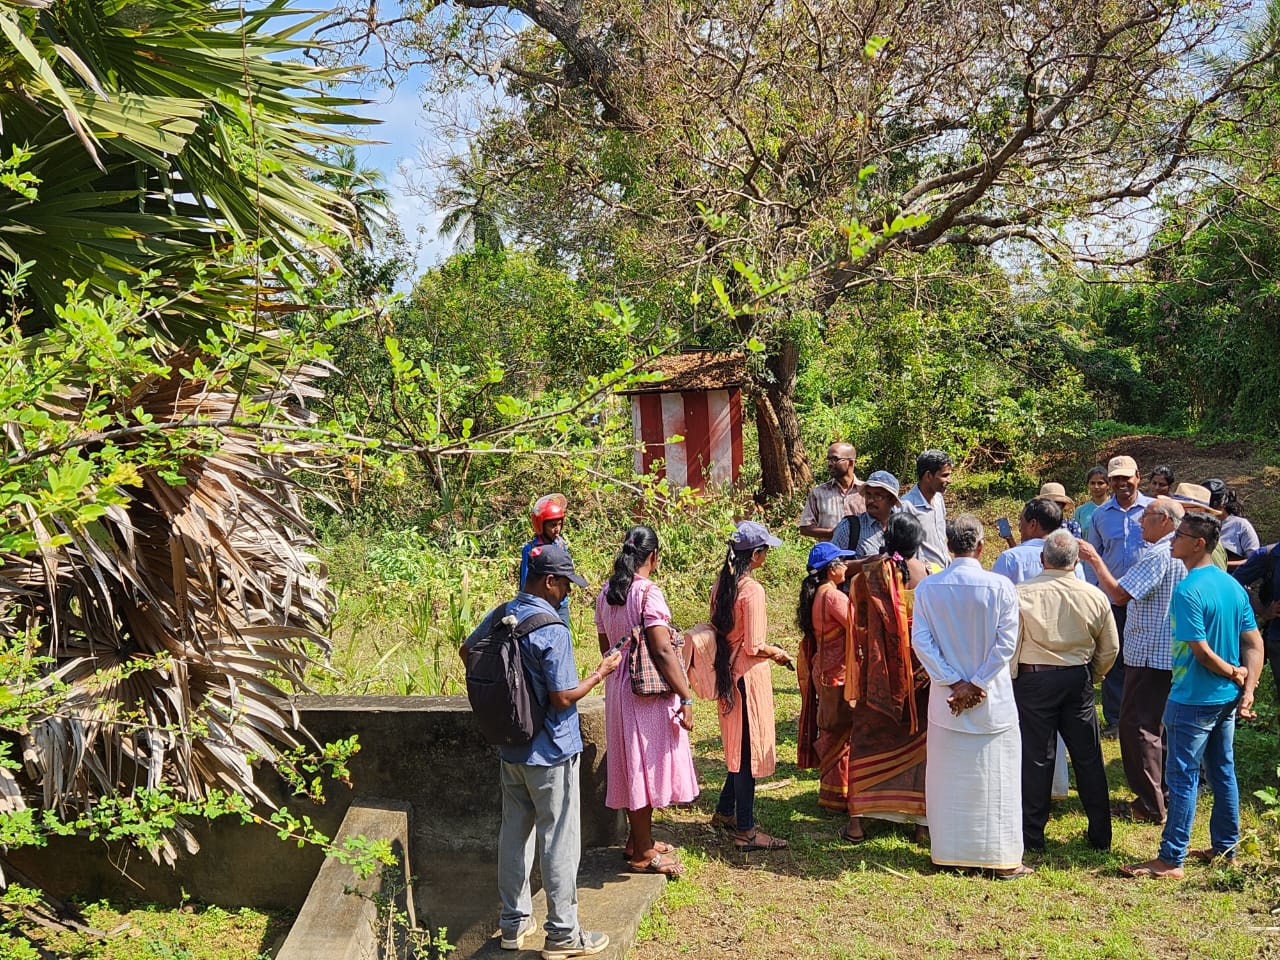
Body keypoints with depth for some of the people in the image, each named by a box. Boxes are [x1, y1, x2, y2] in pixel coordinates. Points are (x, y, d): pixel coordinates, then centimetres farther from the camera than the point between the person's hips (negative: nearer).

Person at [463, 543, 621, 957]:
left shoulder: (499, 616, 0)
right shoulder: (553, 631, -23)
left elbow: (467, 651, 18)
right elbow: (563, 698, -23)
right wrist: (601, 673, -9)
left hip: (509, 748, 8)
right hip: (550, 753, -7)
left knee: (514, 834, 16)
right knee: (559, 842, 4)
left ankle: (514, 922, 28)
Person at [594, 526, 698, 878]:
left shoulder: (606, 593, 6)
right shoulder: (648, 592, -18)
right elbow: (663, 651, -21)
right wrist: (686, 698, -18)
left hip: (619, 687, 8)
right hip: (648, 691, -8)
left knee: (631, 763, 18)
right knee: (646, 764, 1)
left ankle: (638, 839, 31)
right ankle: (643, 853, 10)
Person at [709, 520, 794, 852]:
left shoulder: (722, 584, 5)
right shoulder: (752, 590, -20)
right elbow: (754, 646, -21)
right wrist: (778, 653, -1)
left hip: (726, 672, 9)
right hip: (749, 675, -8)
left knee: (740, 746, 21)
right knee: (750, 749, 1)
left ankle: (725, 812, 32)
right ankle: (745, 831, 8)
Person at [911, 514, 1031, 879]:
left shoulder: (928, 587, -4)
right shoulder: (1000, 586, -11)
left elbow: (921, 640, -7)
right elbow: (1006, 642, -12)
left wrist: (955, 683, -6)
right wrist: (977, 684, -8)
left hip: (946, 697, 2)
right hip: (993, 699, -2)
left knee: (947, 777, 13)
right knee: (995, 778, 7)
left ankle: (948, 853, 22)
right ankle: (1002, 858, 13)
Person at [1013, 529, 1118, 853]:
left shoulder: (1022, 594, -14)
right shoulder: (1095, 596, -3)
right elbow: (1110, 649, 6)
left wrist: (1009, 684, 4)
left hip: (1033, 681, -2)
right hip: (1078, 680, 3)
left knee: (1035, 758, 5)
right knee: (1088, 757, 13)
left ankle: (1032, 836, 13)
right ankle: (1100, 836, 21)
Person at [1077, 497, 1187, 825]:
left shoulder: (1158, 555, -20)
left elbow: (1119, 594, -25)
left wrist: (1094, 560, -16)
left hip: (1150, 655, -10)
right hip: (1170, 653, 10)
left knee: (1138, 726, -3)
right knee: (1159, 724, 18)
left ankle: (1149, 806, 0)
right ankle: (1167, 794, 27)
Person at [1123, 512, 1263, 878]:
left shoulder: (1187, 591, -21)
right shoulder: (1232, 585, 5)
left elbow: (1201, 651, -22)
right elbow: (1254, 643, 4)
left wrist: (1233, 673, -6)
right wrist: (1247, 688, -2)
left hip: (1193, 700, -8)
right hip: (1227, 699, 8)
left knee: (1183, 777, -2)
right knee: (1223, 772, 17)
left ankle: (1171, 860, 5)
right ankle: (1225, 848, 28)